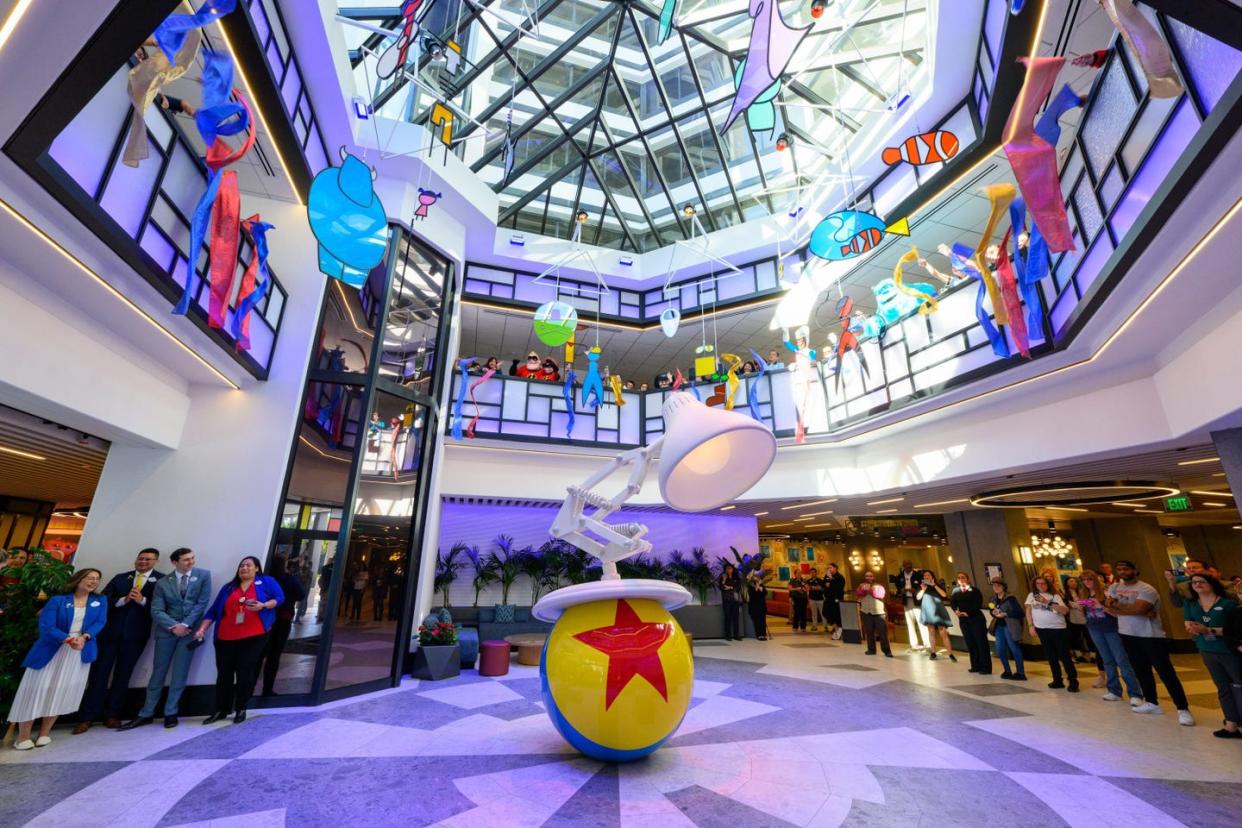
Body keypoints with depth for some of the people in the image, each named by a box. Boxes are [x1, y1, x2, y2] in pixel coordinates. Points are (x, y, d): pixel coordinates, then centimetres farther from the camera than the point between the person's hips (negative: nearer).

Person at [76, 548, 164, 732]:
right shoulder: (120, 578, 8)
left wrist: (142, 600, -22)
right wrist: (123, 600, -16)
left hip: (135, 634, -2)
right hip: (110, 631, 2)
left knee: (123, 675, 9)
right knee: (99, 672, 4)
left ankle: (112, 714, 22)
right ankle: (87, 717, 15)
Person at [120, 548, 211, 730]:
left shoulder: (203, 575, -3)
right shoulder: (163, 582, 3)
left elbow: (202, 603, -6)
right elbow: (156, 611, -2)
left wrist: (186, 625, -13)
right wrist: (173, 626, -14)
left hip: (190, 629, -1)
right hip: (167, 630, 1)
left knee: (180, 673, 3)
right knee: (158, 671, 8)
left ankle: (170, 713, 13)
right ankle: (146, 714, 21)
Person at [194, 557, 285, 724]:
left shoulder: (267, 582, 4)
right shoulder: (228, 587, 13)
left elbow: (279, 598, -4)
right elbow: (213, 610, 10)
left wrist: (263, 606, -19)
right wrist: (202, 629, -1)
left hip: (253, 637, -3)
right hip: (225, 638, 3)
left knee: (245, 672, 0)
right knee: (224, 674, 6)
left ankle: (241, 709, 14)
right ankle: (221, 710, 21)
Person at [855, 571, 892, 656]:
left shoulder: (879, 586, 4)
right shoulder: (862, 586, 11)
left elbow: (880, 595, -15)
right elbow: (857, 594, -6)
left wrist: (870, 590, -21)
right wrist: (863, 590, -22)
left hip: (878, 613, -2)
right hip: (866, 613, 2)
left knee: (883, 632, -5)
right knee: (869, 632, 6)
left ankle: (887, 651, 2)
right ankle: (871, 649, 15)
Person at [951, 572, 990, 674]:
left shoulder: (974, 591, -1)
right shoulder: (956, 591, 11)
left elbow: (978, 604, -12)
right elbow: (952, 602, 4)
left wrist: (968, 613, -20)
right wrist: (956, 611, -14)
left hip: (976, 618, -4)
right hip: (963, 620, 4)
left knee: (981, 643, -2)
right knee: (970, 644, 8)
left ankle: (986, 667, 3)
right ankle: (976, 666, 16)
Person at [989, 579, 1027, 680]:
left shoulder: (1010, 598, -12)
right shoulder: (993, 599, 9)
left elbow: (1019, 612, -17)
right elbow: (991, 610, 19)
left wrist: (1005, 614, -20)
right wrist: (993, 612, -3)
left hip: (1009, 626, -7)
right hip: (999, 626, 7)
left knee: (1014, 649, -5)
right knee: (1000, 650, 8)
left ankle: (1021, 673, 6)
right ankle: (1007, 671, 21)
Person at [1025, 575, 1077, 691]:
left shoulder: (1055, 596, -2)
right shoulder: (1032, 595, 6)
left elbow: (1065, 611, -14)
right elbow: (1028, 611, 9)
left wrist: (1048, 602, -22)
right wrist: (1031, 625, 3)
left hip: (1058, 628, -3)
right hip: (1042, 629, 3)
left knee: (1064, 656, -1)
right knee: (1051, 656, 11)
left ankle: (1073, 681, 10)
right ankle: (1057, 680, 21)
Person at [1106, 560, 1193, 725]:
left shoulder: (1146, 589, -14)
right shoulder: (1113, 588, 5)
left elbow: (1137, 609, -26)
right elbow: (1110, 609, -4)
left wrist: (1117, 605, -10)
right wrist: (1133, 610, -16)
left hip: (1151, 637, -6)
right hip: (1128, 635, 6)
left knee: (1165, 672, -4)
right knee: (1141, 671, 14)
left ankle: (1183, 709, 3)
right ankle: (1151, 703, 25)